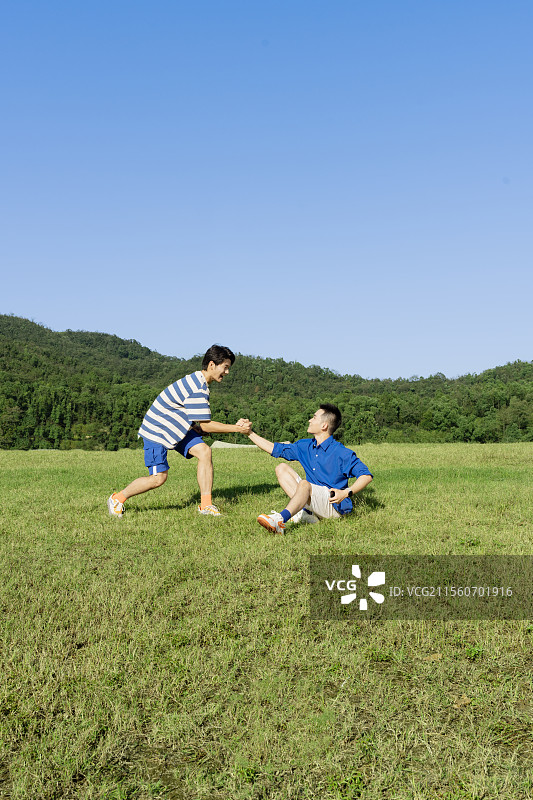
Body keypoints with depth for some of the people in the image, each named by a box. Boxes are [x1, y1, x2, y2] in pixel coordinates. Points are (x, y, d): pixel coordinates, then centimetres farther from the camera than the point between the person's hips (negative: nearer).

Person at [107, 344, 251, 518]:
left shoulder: (199, 383, 5)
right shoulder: (196, 389, -28)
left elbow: (200, 424, 7)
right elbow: (205, 426, -24)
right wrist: (236, 429, -20)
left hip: (176, 429, 9)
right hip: (156, 431, -9)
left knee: (204, 451, -11)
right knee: (159, 478, -9)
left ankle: (206, 505, -8)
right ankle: (117, 499, 13)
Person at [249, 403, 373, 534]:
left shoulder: (341, 453, -11)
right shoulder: (305, 446, 10)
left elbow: (366, 475, -13)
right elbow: (274, 449, 16)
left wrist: (347, 493, -27)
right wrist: (250, 433, 13)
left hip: (334, 506, -8)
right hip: (313, 502, 8)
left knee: (305, 484, -34)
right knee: (282, 468, 1)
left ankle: (279, 520, -56)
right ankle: (306, 512, -13)